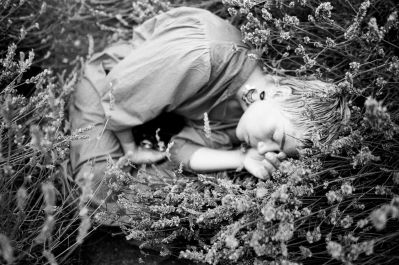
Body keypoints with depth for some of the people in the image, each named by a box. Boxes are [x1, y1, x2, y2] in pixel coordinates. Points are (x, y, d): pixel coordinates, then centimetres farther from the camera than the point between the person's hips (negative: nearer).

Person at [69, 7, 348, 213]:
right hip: (104, 87, -5)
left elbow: (183, 149, -15)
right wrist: (131, 150, -13)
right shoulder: (200, 57, -42)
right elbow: (116, 97, -30)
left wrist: (244, 159, -30)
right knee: (102, 197, -11)